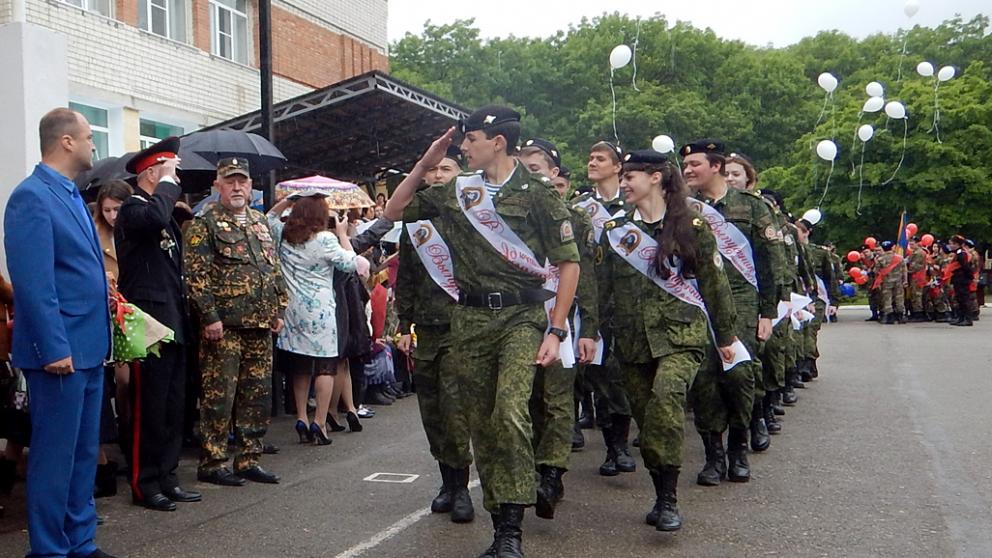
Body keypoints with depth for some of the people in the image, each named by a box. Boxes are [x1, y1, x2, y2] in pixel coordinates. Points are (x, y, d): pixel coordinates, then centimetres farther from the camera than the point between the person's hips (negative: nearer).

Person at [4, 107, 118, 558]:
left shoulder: (71, 195, 15)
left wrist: (100, 337, 15)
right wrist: (54, 348, -21)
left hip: (88, 348, 9)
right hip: (61, 351, -9)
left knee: (84, 453, 15)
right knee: (55, 456, 0)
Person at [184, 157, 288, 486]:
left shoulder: (261, 222, 17)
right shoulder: (205, 225, -4)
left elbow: (275, 270, 21)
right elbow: (196, 274, -11)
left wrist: (279, 310, 13)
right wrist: (210, 317, -16)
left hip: (260, 325, 7)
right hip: (223, 325, -7)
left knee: (257, 394, 10)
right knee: (219, 395, -2)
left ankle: (249, 460, 19)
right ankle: (212, 463, 8)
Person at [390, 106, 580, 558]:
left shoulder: (536, 193, -2)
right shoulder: (456, 192, 11)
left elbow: (568, 261, -3)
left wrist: (556, 330, -9)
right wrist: (424, 164, 8)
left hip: (521, 316, -5)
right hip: (470, 319, 5)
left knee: (510, 412, -23)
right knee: (481, 423, 7)